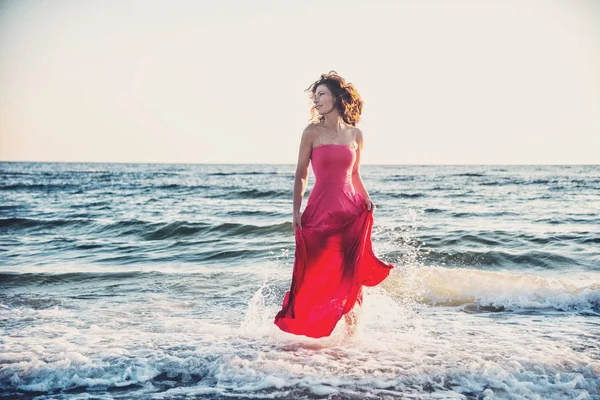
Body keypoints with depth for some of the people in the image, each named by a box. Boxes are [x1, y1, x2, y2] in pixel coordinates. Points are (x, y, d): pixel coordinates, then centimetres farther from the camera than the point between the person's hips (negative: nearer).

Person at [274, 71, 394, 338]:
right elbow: (301, 174, 2)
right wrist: (296, 211, -5)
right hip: (319, 210, -2)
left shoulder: (355, 135, 7)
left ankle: (351, 332, 17)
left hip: (350, 209, 2)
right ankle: (309, 329, 18)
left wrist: (366, 199, 3)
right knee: (317, 274, 1)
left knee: (351, 275, 3)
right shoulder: (312, 132, -1)